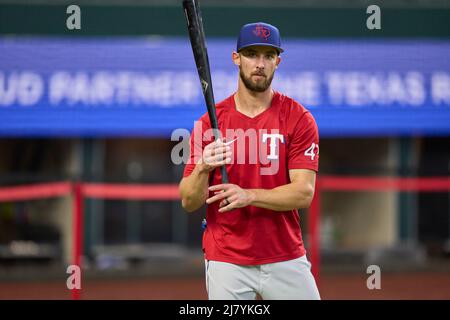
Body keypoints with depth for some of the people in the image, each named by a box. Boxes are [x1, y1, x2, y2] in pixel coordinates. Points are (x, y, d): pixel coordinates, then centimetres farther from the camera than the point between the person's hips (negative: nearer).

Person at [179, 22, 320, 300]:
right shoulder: (209, 122, 1)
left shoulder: (299, 119, -2)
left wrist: (249, 195, -24)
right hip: (225, 263, 0)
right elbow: (188, 202, -1)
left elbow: (304, 193, -10)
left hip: (286, 260, 0)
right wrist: (202, 169, -22)